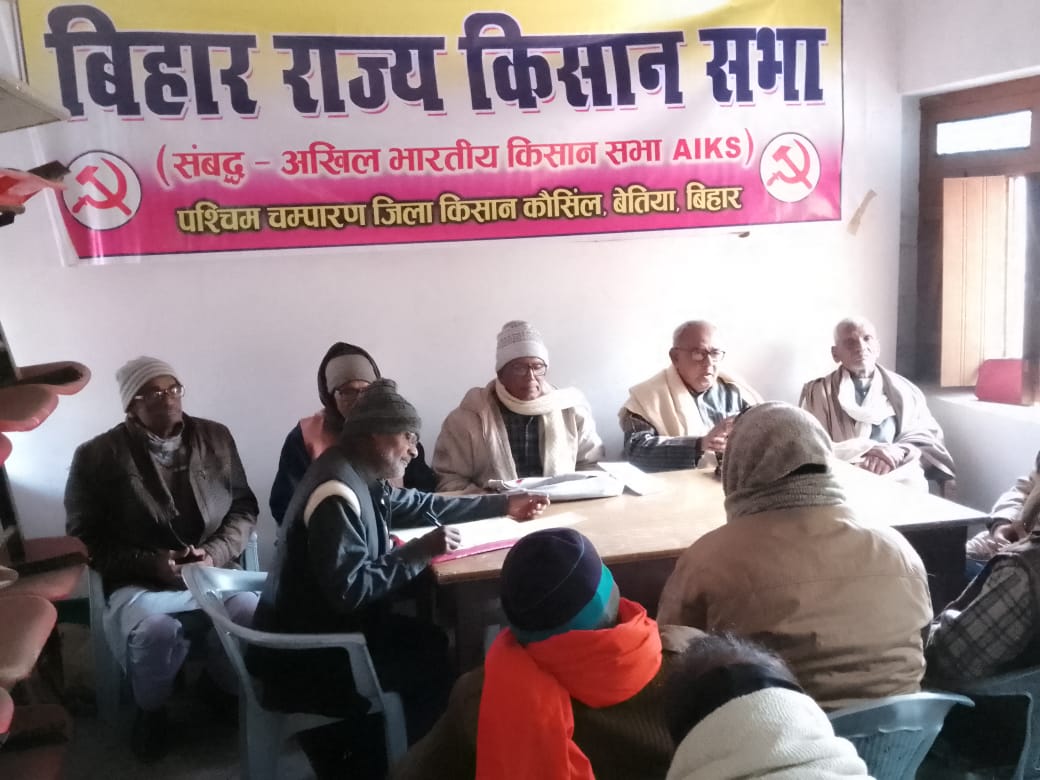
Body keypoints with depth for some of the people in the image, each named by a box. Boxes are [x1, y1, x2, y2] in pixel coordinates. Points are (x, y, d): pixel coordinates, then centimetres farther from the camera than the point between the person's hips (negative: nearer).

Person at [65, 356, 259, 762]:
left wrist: (215, 553, -11)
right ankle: (150, 710, 2)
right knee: (154, 630, -33)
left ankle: (227, 692, 9)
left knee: (254, 615, -26)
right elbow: (86, 538, -3)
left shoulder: (216, 438, 4)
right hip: (141, 582, -2)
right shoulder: (96, 455, -4)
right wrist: (152, 563, -16)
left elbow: (245, 507, 8)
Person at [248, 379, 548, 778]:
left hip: (326, 625, 10)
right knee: (437, 664, 1)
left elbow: (422, 504, 17)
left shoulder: (359, 474, 3)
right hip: (306, 655, -9)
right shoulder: (338, 495, -28)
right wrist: (421, 551, -24)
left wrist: (503, 504, 14)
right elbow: (350, 590, -33)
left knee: (431, 640, 12)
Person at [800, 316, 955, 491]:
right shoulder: (817, 392, 10)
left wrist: (895, 454, -13)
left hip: (898, 473, 2)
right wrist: (864, 451, -13)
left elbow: (928, 435, 9)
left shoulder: (905, 390, 19)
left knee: (913, 484, -31)